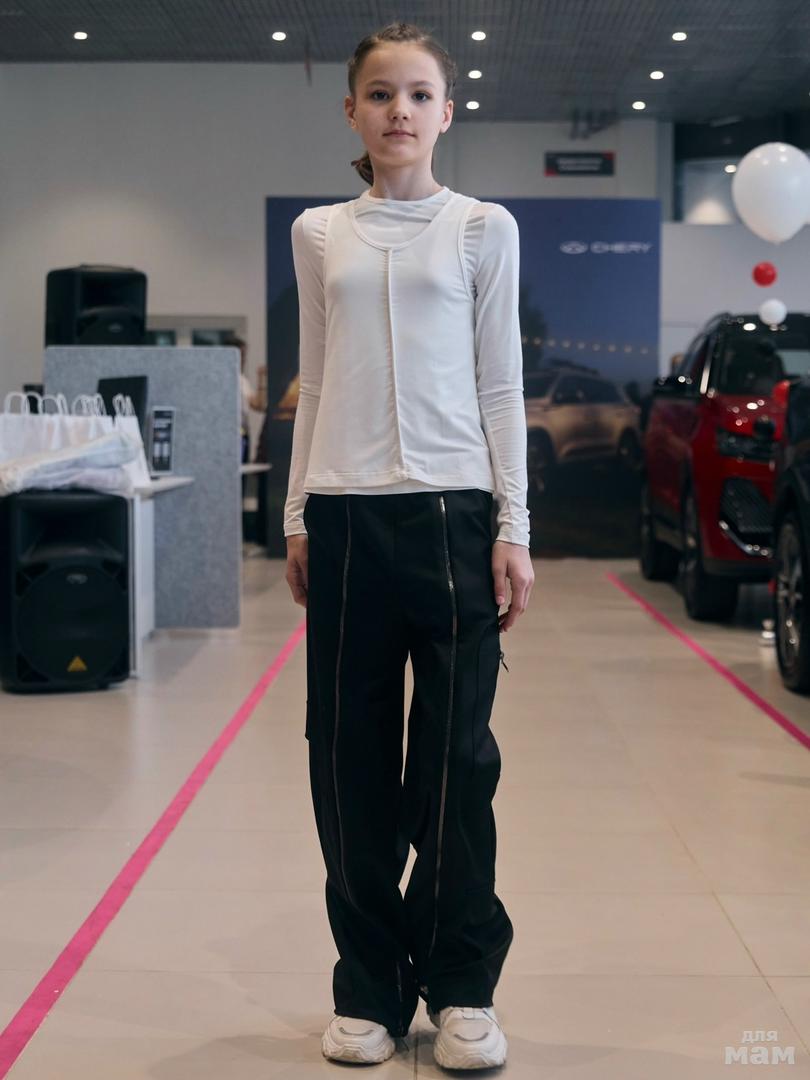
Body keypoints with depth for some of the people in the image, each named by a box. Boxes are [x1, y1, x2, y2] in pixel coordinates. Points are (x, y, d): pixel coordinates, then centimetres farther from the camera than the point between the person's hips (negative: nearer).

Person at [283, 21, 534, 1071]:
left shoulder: (484, 228, 5)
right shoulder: (318, 234, 10)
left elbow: (502, 385, 3)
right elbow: (315, 387, 13)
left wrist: (514, 528, -2)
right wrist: (297, 520, 9)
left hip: (453, 508, -2)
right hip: (346, 512, 2)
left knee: (457, 756, 1)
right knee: (351, 754, 5)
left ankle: (461, 987, 15)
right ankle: (370, 983, 18)